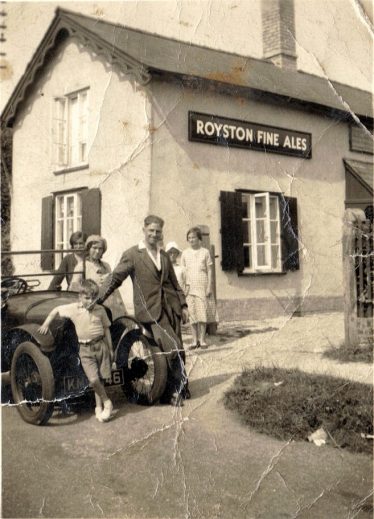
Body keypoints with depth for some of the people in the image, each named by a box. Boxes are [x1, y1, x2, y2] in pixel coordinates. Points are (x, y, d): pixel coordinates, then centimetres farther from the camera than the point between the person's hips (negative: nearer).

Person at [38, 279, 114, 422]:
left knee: (100, 379, 5)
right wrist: (45, 325, 11)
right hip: (85, 350, -1)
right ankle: (106, 402, 7)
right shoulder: (73, 308, -4)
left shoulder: (100, 310, 0)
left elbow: (106, 329, 9)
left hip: (101, 346, 1)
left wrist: (110, 349, 11)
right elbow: (56, 310, 12)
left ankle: (99, 407, 24)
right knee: (93, 380, -15)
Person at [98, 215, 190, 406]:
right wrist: (98, 299, -12)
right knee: (173, 348, -13)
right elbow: (115, 278, -5)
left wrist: (183, 305, 16)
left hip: (171, 308, 6)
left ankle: (177, 388, 23)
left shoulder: (164, 255, 15)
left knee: (177, 350, 7)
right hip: (150, 310, -6)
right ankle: (176, 390, 5)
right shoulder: (132, 254, -3)